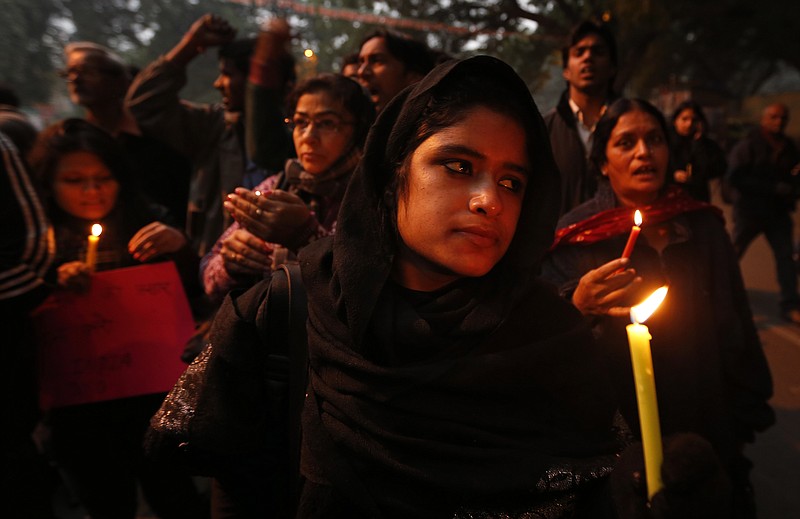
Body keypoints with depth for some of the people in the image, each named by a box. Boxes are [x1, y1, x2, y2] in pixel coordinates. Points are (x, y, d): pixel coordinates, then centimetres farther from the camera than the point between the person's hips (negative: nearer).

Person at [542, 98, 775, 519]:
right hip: (618, 442, -3)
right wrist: (578, 307, -35)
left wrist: (746, 415, 9)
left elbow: (736, 328, 8)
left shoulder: (704, 226, 1)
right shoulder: (576, 237, -10)